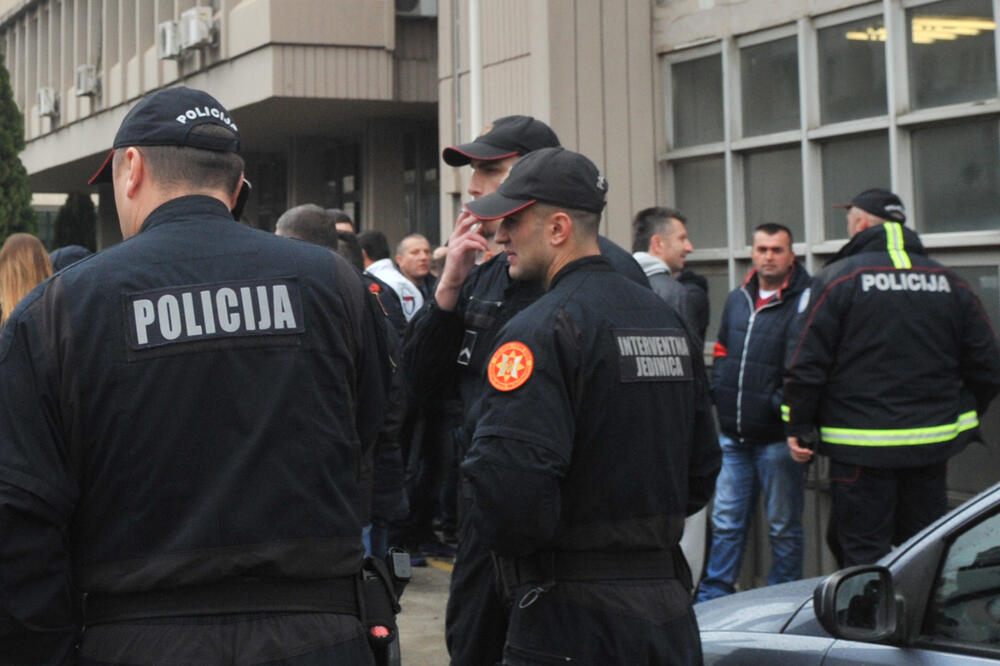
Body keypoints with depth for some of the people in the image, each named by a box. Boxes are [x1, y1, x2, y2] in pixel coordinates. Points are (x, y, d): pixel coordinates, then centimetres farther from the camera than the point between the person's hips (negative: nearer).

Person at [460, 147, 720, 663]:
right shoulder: (668, 320, 11)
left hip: (572, 622, -8)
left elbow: (506, 479, -26)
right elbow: (702, 466, 17)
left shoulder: (541, 331, -15)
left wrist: (507, 539, -6)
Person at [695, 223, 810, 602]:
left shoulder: (804, 302, -10)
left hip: (776, 437, -6)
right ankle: (712, 599, 18)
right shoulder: (737, 300, 13)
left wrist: (781, 405, -18)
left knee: (783, 527, 6)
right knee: (726, 522, 11)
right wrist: (719, 393, 10)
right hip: (733, 434, 6)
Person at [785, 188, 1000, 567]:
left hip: (861, 449, -4)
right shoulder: (949, 283, 7)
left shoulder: (837, 279, -6)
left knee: (864, 557, 1)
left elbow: (805, 364, -10)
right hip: (932, 448, 4)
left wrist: (799, 428, 0)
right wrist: (959, 421, 20)